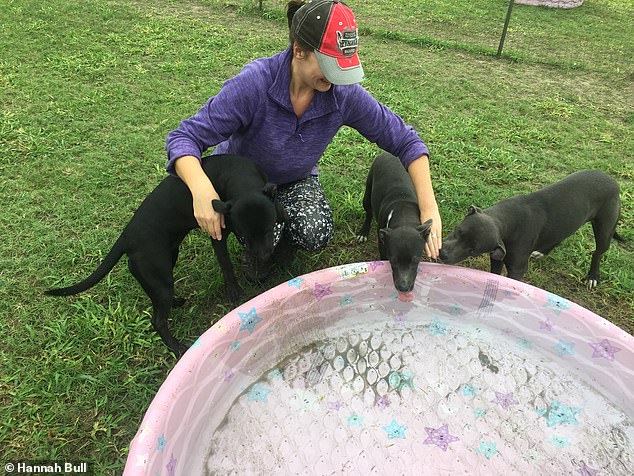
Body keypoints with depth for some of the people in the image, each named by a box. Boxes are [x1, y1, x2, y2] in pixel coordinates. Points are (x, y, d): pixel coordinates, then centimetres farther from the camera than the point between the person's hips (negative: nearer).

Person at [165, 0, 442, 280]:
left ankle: (280, 236, 11)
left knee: (317, 235, -26)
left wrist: (429, 210, -24)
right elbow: (185, 137, -30)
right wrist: (201, 189, -51)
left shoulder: (345, 94, -23)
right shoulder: (255, 82, -33)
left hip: (296, 180, 3)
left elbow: (404, 140, -15)